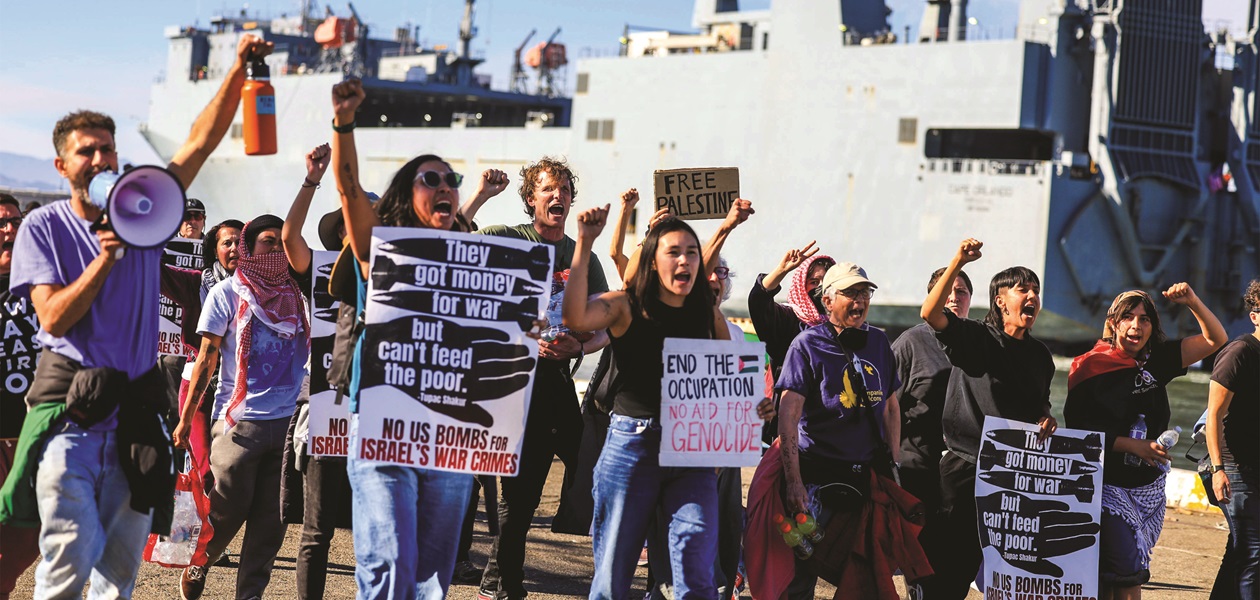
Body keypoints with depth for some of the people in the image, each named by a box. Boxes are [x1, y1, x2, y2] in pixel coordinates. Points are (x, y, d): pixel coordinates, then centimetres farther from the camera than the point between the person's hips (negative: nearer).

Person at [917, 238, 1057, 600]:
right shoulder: (975, 338, -2)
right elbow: (930, 313, -19)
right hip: (965, 470, -5)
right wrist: (958, 262, -26)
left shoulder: (1040, 355, 13)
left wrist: (1046, 421, 1)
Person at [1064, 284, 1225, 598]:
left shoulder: (1156, 360, 3)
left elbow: (1215, 339, 6)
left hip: (1148, 487, 5)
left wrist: (1192, 302, -9)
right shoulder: (1091, 367, -9)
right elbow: (1077, 429, -10)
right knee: (1127, 571, -14)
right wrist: (1133, 445, -16)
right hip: (1107, 486, -5)